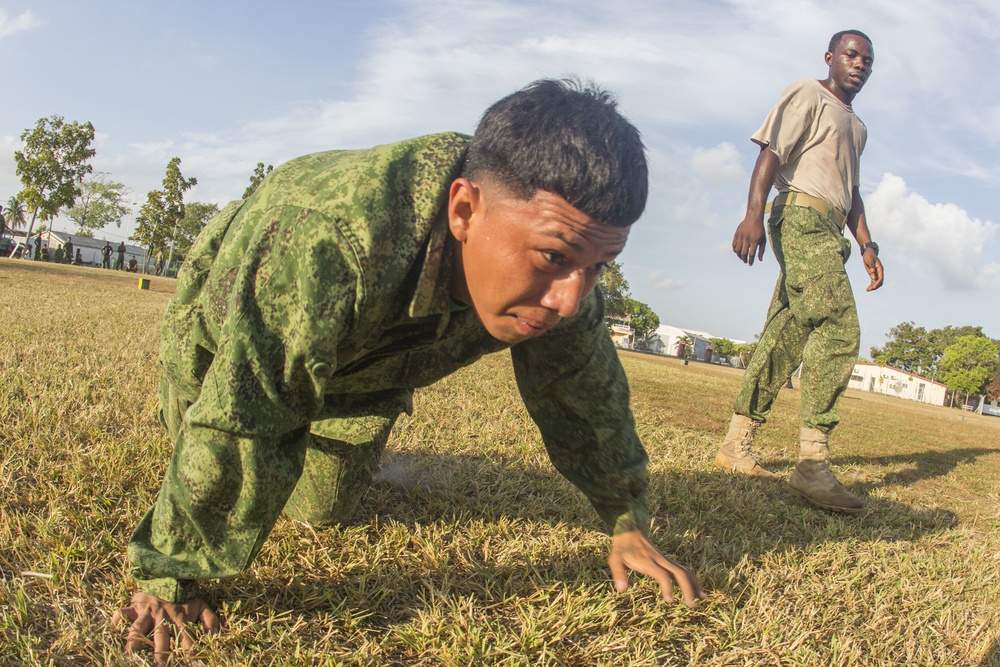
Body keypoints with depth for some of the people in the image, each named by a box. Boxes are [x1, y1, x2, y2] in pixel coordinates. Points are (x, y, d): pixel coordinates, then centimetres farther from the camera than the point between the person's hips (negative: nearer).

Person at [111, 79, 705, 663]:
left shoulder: (560, 282, -32)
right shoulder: (326, 240, -51)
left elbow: (588, 395, -15)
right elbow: (236, 423, -45)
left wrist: (629, 523, -7)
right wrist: (170, 579, -38)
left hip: (363, 361, 4)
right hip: (226, 321, -3)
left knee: (323, 512, 11)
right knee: (221, 465, 15)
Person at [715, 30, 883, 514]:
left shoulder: (857, 127, 32)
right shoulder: (807, 95, 5)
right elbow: (771, 152, -9)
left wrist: (866, 243, 22)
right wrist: (753, 212, -24)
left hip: (828, 231, 9)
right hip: (803, 215, -9)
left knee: (787, 339, 2)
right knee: (838, 327, -23)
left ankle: (736, 447, 5)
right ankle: (813, 463, -28)